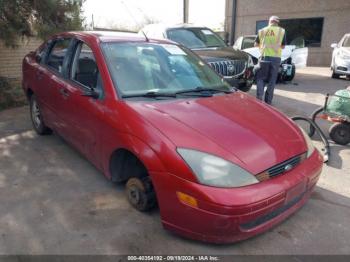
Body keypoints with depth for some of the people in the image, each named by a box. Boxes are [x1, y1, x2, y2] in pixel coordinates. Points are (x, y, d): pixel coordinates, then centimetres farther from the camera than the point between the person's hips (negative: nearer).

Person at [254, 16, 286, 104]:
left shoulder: (262, 30, 9)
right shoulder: (282, 31, 5)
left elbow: (256, 44, 14)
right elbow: (283, 46, 7)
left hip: (264, 57, 1)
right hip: (275, 58, 0)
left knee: (261, 78, 7)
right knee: (272, 80, 7)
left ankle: (259, 97, -9)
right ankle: (268, 100, 9)